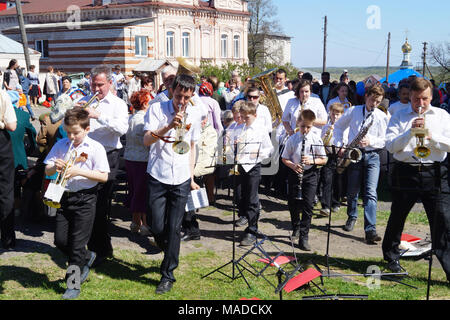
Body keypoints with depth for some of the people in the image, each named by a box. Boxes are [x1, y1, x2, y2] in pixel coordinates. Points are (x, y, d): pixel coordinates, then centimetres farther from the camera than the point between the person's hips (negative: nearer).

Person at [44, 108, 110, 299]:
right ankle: (86, 258, 35)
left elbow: (103, 176, -12)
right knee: (60, 241, 7)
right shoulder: (61, 145, 6)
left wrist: (79, 171, -22)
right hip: (64, 197, 5)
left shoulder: (96, 148, -7)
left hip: (85, 199, -5)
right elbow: (47, 171, 8)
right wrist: (55, 167, -15)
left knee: (77, 243, -1)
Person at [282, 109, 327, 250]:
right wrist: (293, 165, -16)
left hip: (310, 174, -1)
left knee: (308, 205, -7)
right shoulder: (292, 139, -3)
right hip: (295, 173, 2)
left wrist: (312, 160, -19)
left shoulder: (316, 139, -4)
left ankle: (303, 237, -2)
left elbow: (323, 160, 0)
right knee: (293, 203, 10)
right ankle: (296, 227, 39)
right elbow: (285, 158, 3)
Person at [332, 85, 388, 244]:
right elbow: (338, 127, 13)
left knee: (370, 193, -13)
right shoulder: (353, 111, 4)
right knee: (352, 191, 10)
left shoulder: (382, 117, 2)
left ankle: (370, 229, -19)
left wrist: (370, 141, -14)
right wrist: (340, 146, 2)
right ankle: (352, 217, 37)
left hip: (372, 155, -1)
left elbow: (384, 141, 4)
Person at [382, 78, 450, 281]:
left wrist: (430, 136, -14)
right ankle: (391, 256, 33)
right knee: (397, 217, 12)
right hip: (405, 172, 0)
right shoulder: (399, 117, 6)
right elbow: (390, 146, -5)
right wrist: (410, 131, -16)